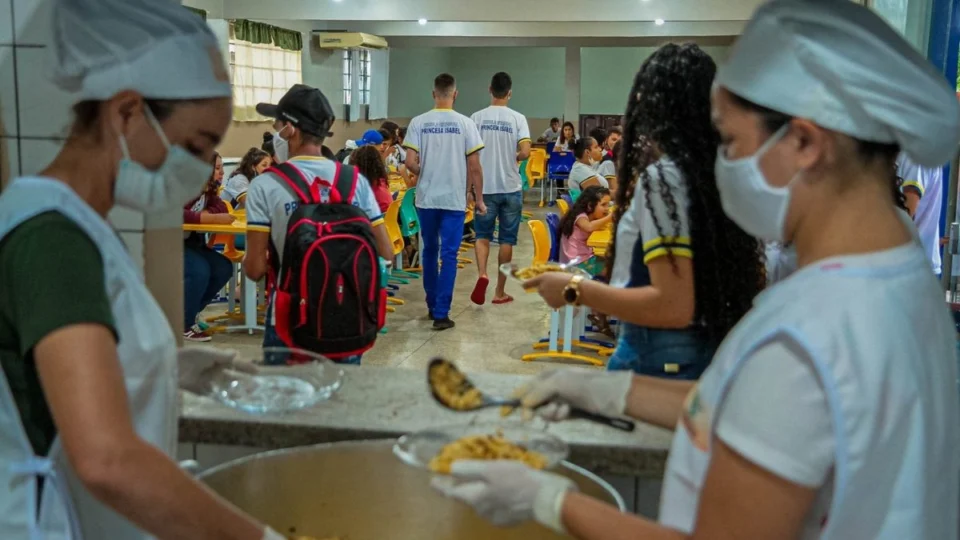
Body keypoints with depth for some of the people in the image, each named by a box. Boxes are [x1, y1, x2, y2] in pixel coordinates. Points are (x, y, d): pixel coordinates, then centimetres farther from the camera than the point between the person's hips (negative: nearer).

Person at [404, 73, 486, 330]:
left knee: (430, 251, 16)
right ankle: (441, 313, -2)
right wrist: (479, 198, 4)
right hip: (454, 199, -2)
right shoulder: (465, 123, -6)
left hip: (426, 198, 2)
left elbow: (410, 163, -8)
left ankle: (432, 306, 27)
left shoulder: (418, 122, -3)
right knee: (448, 255, 1)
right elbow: (474, 167, -6)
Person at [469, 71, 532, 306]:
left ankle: (482, 274, -14)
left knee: (483, 235, 12)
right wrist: (512, 158, 8)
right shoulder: (518, 118, -6)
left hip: (484, 187, 1)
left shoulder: (477, 117, -3)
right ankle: (500, 292, 13)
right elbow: (525, 152, -13)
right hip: (510, 187, 0)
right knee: (507, 239, 8)